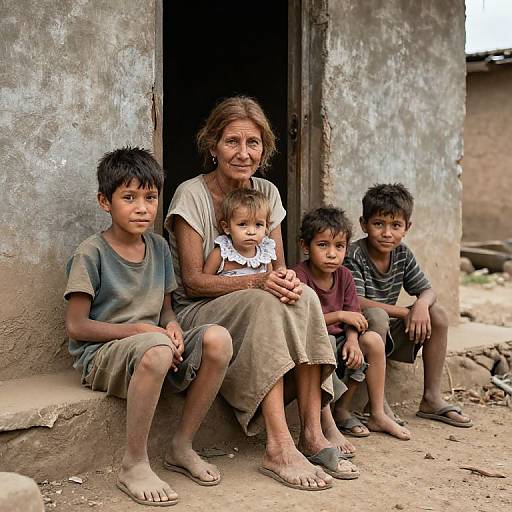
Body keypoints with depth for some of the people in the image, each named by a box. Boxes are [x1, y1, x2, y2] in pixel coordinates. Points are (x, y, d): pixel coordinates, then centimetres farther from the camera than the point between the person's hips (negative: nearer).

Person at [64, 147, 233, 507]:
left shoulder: (159, 247, 10)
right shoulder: (91, 254, -8)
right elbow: (76, 326, -11)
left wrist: (173, 327, -8)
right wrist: (139, 330, -17)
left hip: (152, 345, 6)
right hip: (101, 355, -6)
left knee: (217, 338, -22)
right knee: (156, 348, -40)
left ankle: (182, 446, -7)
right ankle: (134, 464, -23)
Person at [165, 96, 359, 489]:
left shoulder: (266, 192, 7)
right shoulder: (191, 195, -11)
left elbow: (278, 266, 7)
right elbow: (193, 281, -15)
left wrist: (287, 279, -19)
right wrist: (257, 282, -29)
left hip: (255, 310, 5)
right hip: (196, 312, -5)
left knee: (304, 298, -26)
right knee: (264, 305, -35)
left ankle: (312, 433, -26)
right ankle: (278, 446, -38)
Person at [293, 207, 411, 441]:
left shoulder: (344, 276, 3)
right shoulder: (299, 276, -18)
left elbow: (352, 316, 0)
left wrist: (352, 340, -21)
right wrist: (339, 315, -23)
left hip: (336, 339, 7)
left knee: (373, 340, -11)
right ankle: (326, 422, -27)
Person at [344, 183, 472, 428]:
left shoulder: (403, 254, 2)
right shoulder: (355, 256, -19)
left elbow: (428, 291, 5)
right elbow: (355, 302, -28)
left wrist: (422, 304, -21)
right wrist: (404, 312, -22)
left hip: (388, 334, 7)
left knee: (437, 314, -4)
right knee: (377, 316, -36)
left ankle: (431, 398, 2)